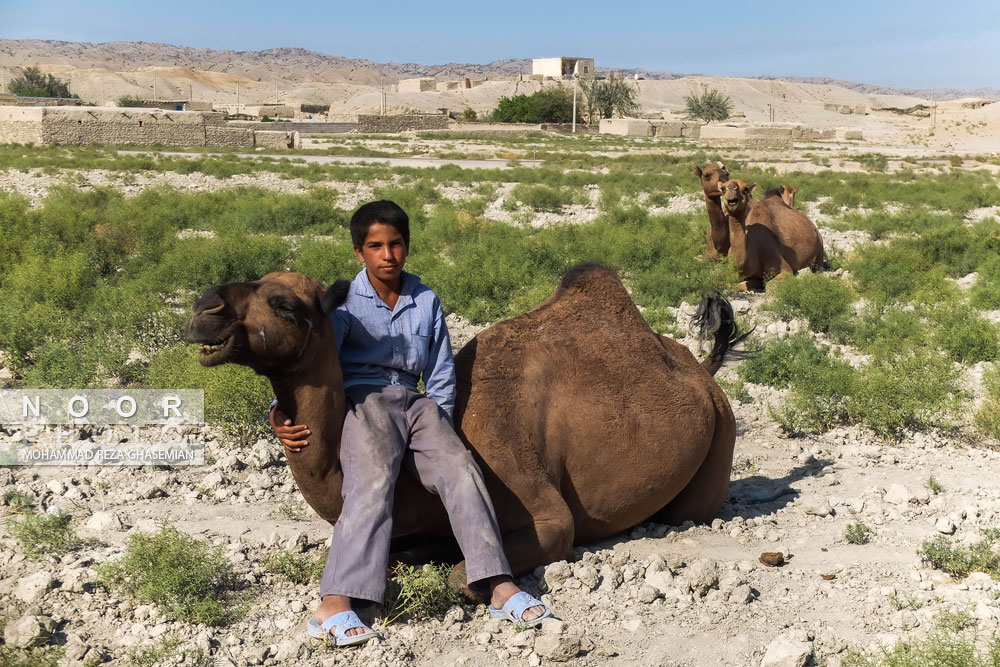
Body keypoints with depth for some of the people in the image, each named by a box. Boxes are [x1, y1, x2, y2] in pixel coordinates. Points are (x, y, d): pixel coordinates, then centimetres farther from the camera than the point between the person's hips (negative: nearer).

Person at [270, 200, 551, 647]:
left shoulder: (426, 302, 15)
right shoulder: (343, 302, 4)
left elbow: (441, 379, 18)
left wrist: (435, 434, 7)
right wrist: (280, 413, -21)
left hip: (413, 403, 4)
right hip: (360, 398, -4)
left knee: (460, 466, -23)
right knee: (373, 477, -32)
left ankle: (500, 587, -27)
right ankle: (333, 607, -41)